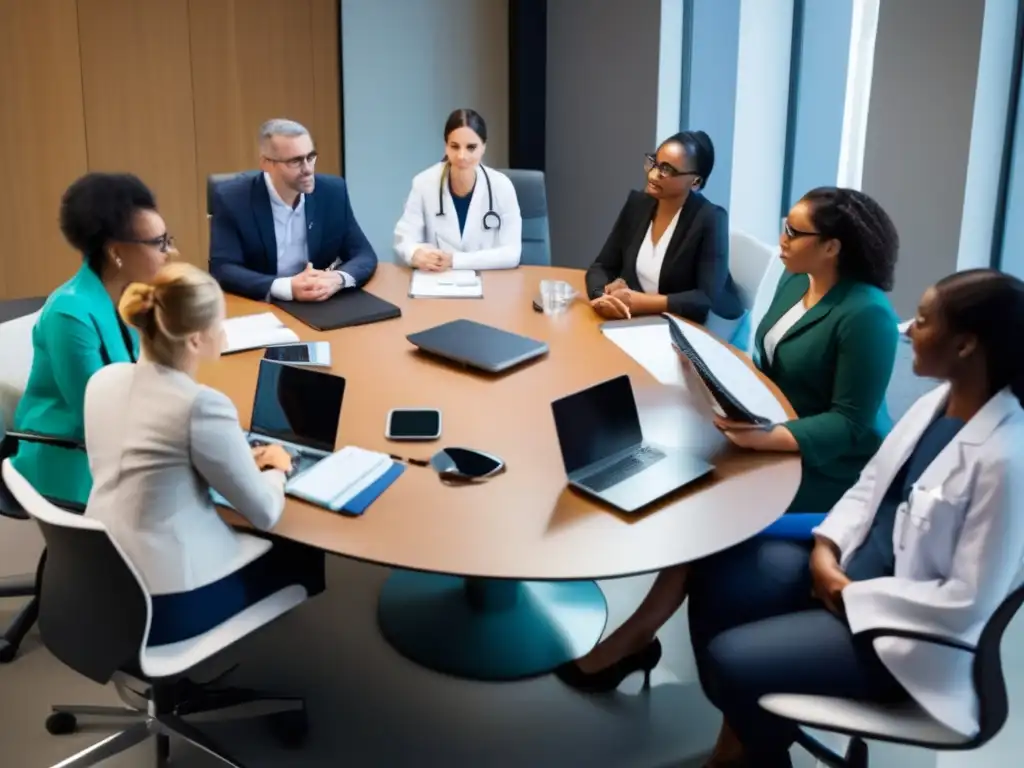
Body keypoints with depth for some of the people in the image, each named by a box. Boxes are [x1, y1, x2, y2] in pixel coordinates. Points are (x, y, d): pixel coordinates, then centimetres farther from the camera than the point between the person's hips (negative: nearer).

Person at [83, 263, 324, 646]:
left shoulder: (104, 379, -1)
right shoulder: (203, 406, -23)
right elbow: (264, 513, -13)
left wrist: (237, 461, 10)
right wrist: (275, 469, 8)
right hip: (164, 605, -7)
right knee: (305, 556, 16)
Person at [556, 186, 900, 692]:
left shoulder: (866, 315, -22)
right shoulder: (795, 281, 4)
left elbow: (850, 424, -23)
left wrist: (765, 438, -36)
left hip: (832, 466, -7)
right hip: (776, 436, 8)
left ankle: (635, 637, -5)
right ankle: (639, 635, -7)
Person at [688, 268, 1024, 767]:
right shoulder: (935, 403, -1)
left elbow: (969, 601, -25)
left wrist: (855, 595, -19)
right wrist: (827, 548, -7)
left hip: (904, 627, -8)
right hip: (850, 571, 9)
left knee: (732, 660, -16)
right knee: (716, 577, 4)